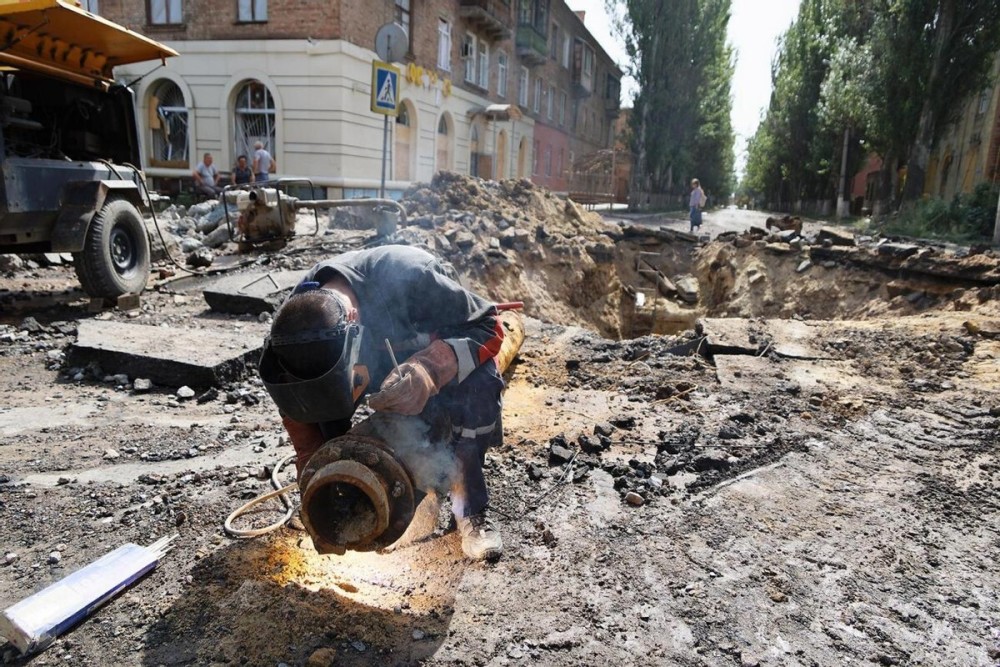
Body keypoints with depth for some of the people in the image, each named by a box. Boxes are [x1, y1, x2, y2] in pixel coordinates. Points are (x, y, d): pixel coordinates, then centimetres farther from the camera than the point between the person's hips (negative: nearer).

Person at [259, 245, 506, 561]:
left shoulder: (408, 277, -43)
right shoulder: (298, 323, -28)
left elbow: (488, 327, -34)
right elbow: (297, 411, -14)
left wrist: (431, 369, -51)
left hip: (440, 351, -3)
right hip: (380, 355, 4)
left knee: (478, 382, -35)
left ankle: (472, 508, -17)